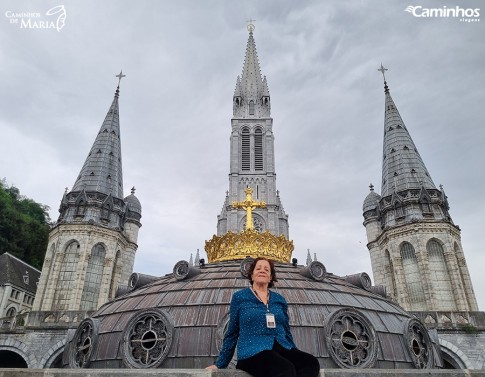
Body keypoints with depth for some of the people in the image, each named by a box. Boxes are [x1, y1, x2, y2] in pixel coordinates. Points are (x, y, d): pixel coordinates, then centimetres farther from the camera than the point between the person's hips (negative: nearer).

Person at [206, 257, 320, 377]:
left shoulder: (280, 299, 17)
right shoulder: (239, 297, 7)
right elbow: (232, 333, 12)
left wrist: (297, 357, 23)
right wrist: (220, 364, 14)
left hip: (282, 349, 5)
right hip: (253, 352, -5)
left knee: (312, 362, -27)